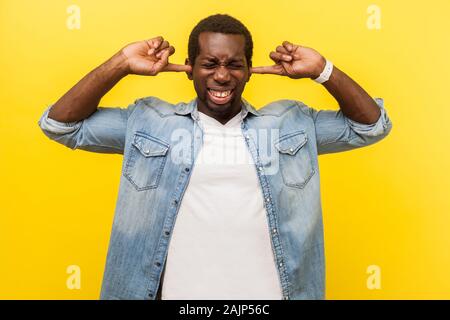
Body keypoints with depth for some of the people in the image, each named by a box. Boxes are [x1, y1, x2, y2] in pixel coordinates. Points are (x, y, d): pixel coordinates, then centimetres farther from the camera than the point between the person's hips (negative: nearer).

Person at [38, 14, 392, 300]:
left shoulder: (290, 123, 5)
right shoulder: (148, 122, 2)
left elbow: (372, 126, 8)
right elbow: (59, 124, 3)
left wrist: (322, 70, -5)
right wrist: (120, 65, -8)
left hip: (268, 292, 1)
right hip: (179, 295, 0)